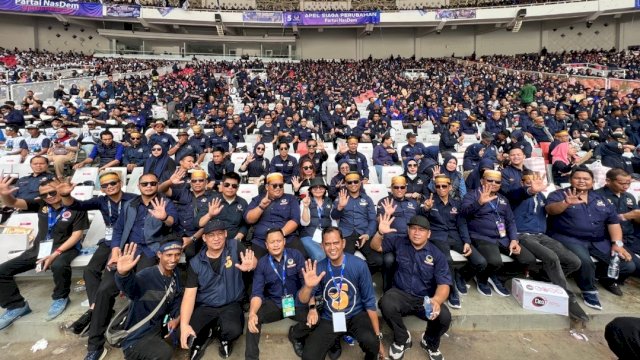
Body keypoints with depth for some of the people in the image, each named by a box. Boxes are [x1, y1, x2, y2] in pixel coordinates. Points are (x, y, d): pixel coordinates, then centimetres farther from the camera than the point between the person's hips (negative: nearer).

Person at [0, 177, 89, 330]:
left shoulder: (76, 207, -10)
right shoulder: (40, 204, 4)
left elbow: (77, 235, -12)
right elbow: (13, 203, -5)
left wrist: (55, 254, -21)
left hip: (65, 247, -6)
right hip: (39, 248, 6)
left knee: (59, 265, -39)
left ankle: (60, 297, -9)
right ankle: (17, 306, 11)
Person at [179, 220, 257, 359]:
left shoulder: (235, 247, -7)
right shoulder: (195, 263, -6)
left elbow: (254, 261, -15)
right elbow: (189, 294, -9)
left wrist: (249, 265, -42)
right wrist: (184, 324, -23)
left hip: (231, 305, -1)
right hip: (205, 307, 2)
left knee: (233, 330, -31)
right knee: (186, 337, -22)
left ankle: (224, 338, 9)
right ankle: (206, 335, 15)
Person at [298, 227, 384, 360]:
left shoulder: (359, 265, -15)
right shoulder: (319, 268, -8)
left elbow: (369, 301, -8)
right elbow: (303, 300, -5)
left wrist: (378, 336, -7)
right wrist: (308, 287, -28)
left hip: (356, 315, -2)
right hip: (329, 319, 2)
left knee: (371, 342, -32)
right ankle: (333, 343, 17)